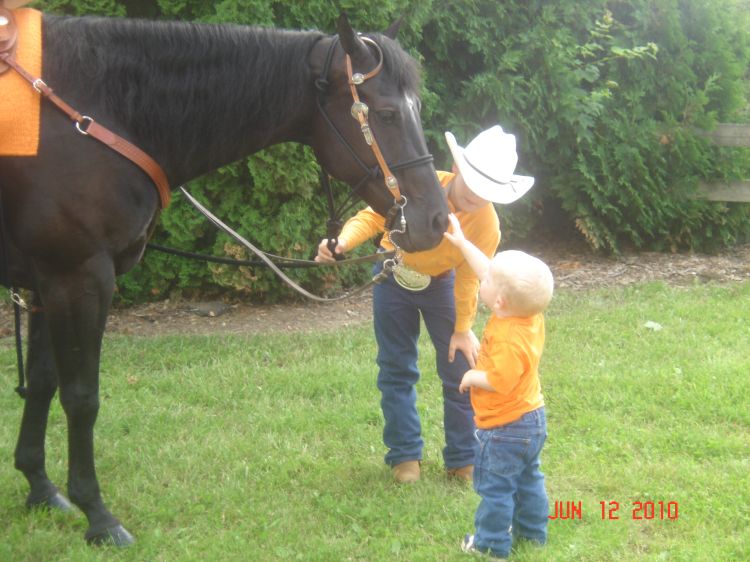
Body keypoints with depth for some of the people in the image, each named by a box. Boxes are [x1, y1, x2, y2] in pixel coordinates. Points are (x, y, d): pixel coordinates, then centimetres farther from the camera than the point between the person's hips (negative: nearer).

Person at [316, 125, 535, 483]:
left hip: (440, 282, 1)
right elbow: (374, 216, -25)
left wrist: (462, 329, -6)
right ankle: (404, 455, 15)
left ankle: (463, 460, 15)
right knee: (396, 370, 3)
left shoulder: (487, 225, -26)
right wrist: (343, 242, -44)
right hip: (394, 276, -1)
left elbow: (467, 280, -14)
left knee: (460, 366, 0)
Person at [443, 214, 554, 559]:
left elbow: (498, 381, -34)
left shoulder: (509, 340, -35)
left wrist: (471, 377, -15)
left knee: (495, 486, 7)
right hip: (532, 418, 9)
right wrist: (461, 242, 7)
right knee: (527, 478, 24)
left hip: (506, 428, -9)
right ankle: (532, 530, 38)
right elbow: (490, 273, 3)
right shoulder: (530, 315, -7)